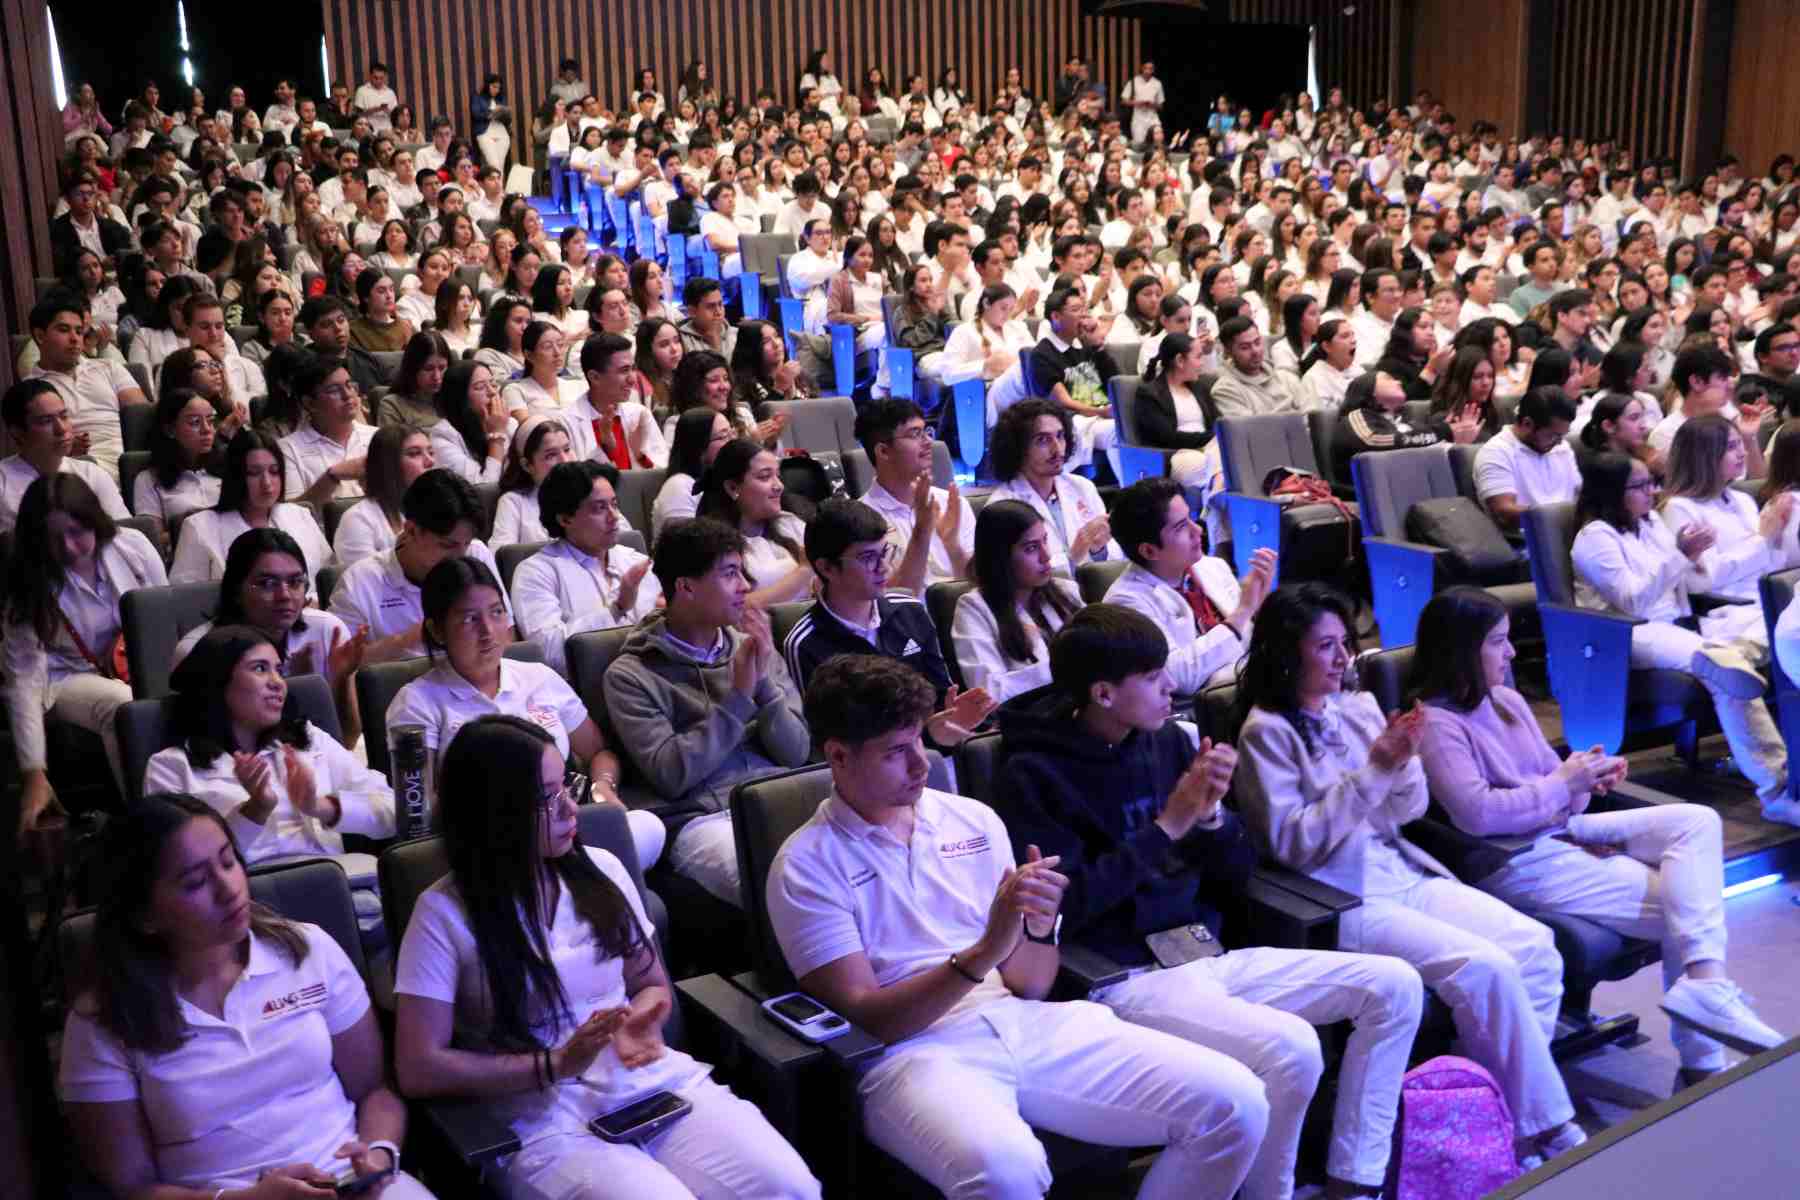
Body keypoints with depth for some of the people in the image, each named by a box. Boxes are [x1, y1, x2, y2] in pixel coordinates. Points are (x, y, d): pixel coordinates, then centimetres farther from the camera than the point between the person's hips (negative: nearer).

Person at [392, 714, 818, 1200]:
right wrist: (555, 1064, -14)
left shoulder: (601, 869, 8)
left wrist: (637, 1020, -5)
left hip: (654, 1079, 4)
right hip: (544, 1116, -4)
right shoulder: (446, 913, -5)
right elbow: (419, 1068, -8)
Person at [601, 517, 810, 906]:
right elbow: (670, 776, -8)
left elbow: (795, 753, 10)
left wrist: (764, 683, -6)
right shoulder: (630, 675, 3)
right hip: (707, 819, -4)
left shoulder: (754, 648, 16)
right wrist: (738, 696, -7)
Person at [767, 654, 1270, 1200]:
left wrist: (1040, 928, -11)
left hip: (1028, 1025, 5)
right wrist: (985, 952, -20)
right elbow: (862, 1018, -9)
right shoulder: (806, 866, -2)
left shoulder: (974, 819, 12)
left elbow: (1029, 984, 13)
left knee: (1235, 1104, -12)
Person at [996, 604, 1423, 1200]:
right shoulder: (1032, 774, -10)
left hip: (1207, 954, 8)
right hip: (1125, 977, -7)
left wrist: (1212, 815, -9)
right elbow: (1064, 904, -19)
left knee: (1394, 985, 0)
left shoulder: (1169, 740, 9)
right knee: (1291, 1048, -30)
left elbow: (1236, 877, 13)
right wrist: (1167, 826, -17)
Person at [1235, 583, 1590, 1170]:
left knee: (1536, 947, -11)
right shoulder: (1266, 732, -9)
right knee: (1485, 967, -23)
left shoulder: (1358, 706, 10)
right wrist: (1372, 771, -19)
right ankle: (1545, 1128, -7)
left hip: (1405, 874, 7)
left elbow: (1409, 810, 13)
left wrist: (1404, 762, -9)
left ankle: (1503, 1109, -2)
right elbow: (1292, 844, -16)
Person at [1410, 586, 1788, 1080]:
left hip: (1565, 829, 9)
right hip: (1517, 862, -9)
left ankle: (1704, 982, -21)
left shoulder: (1507, 700, 13)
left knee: (1697, 820, -11)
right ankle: (1701, 1061, -7)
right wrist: (1564, 785, -17)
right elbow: (1477, 814, -27)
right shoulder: (1435, 724, -15)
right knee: (1680, 907, -14)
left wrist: (1587, 780, -7)